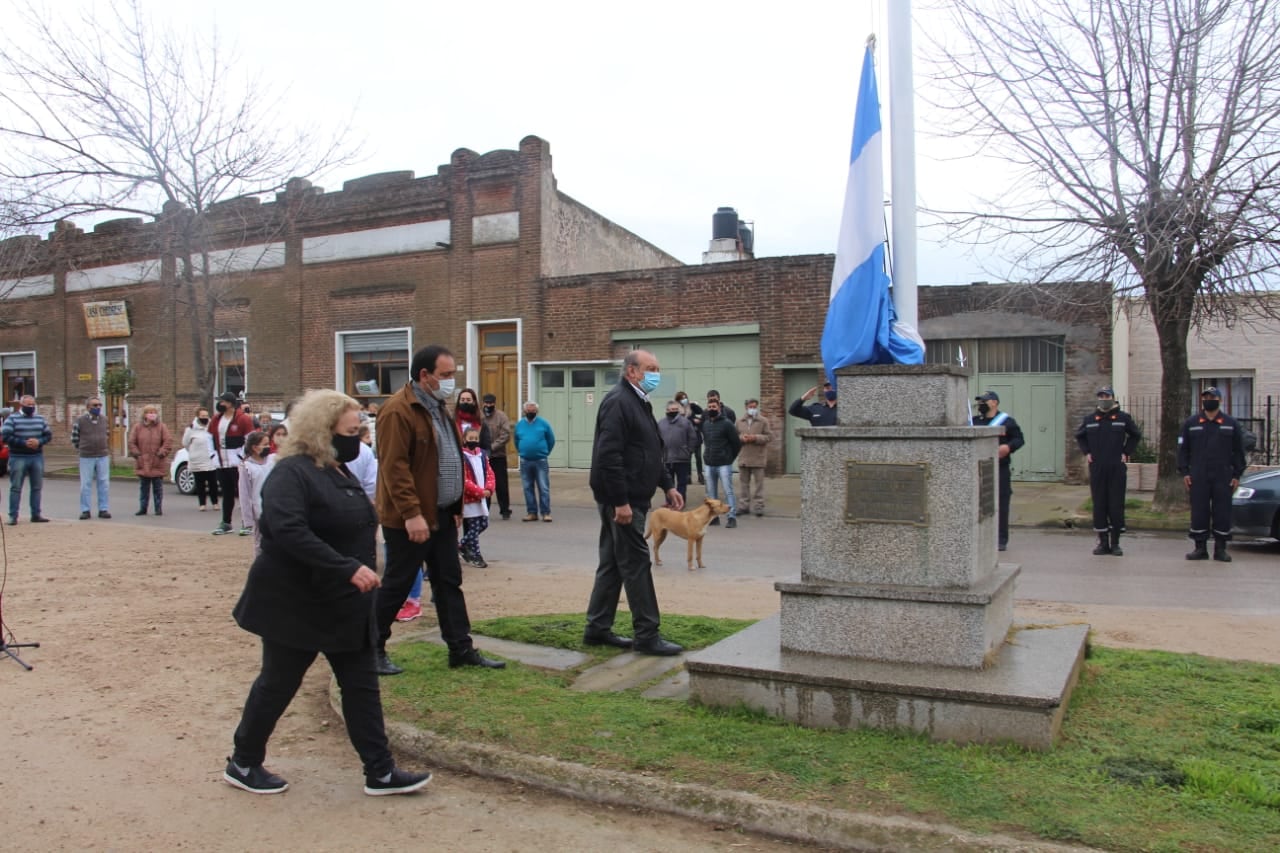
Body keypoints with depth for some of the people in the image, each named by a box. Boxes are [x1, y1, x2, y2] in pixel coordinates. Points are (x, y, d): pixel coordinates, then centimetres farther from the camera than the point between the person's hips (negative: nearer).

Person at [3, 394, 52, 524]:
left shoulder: (40, 419, 12)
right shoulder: (12, 419, -2)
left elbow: (49, 435, 11)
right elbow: (5, 436, -10)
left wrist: (39, 442, -10)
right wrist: (23, 443, -18)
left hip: (37, 457, 4)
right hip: (18, 457, -4)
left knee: (37, 487, 7)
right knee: (16, 487, -2)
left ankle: (36, 514, 13)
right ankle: (13, 516, 1)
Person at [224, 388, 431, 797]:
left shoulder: (341, 473, 12)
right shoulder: (292, 473, -17)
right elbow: (289, 532, -31)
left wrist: (362, 573, 16)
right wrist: (348, 568, -33)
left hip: (345, 605, 8)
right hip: (296, 605, -8)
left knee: (362, 685, 7)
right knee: (278, 684, 8)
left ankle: (380, 771, 12)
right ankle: (243, 764, 29)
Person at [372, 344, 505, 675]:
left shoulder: (439, 407, 13)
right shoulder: (398, 411, -17)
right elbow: (394, 467, -22)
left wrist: (456, 506, 15)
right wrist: (412, 513, -26)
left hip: (442, 515, 9)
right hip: (410, 519, -9)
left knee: (449, 583, 12)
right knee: (397, 585, 3)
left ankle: (461, 649, 19)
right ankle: (372, 648, 18)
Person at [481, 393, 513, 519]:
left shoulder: (501, 416, -3)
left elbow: (506, 435, -10)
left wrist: (492, 446, -16)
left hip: (498, 456, -2)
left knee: (501, 484, 1)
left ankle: (505, 510, 11)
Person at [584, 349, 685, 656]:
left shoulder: (639, 403, 17)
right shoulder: (618, 402, -16)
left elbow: (650, 453, 26)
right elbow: (609, 456, -23)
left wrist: (668, 485, 20)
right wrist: (621, 502, -25)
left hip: (632, 498, 10)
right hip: (622, 500, -10)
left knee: (613, 564, 14)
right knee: (636, 564, -5)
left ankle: (597, 628, 23)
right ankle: (646, 635, 3)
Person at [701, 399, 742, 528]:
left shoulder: (727, 424, -8)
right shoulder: (704, 424, 8)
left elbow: (737, 443, -6)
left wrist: (729, 458, 2)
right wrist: (708, 455, 14)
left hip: (724, 464, -6)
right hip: (709, 464, 6)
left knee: (728, 491, -6)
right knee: (711, 493, 10)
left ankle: (732, 517, -4)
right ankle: (713, 516, 17)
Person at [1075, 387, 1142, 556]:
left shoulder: (1123, 418, 2)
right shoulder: (1090, 419, 7)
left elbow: (1136, 435, 13)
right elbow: (1079, 436, 22)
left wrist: (1126, 452, 3)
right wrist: (1086, 452, 9)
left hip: (1117, 469, -2)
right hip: (1097, 470, 2)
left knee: (1116, 505, 0)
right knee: (1099, 505, 3)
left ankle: (1115, 543, 8)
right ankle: (1103, 542, 11)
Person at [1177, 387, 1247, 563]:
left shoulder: (1231, 423, 7)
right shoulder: (1190, 423, 8)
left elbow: (1238, 451, 8)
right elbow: (1183, 449, 9)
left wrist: (1237, 475, 2)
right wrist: (1184, 472, 1)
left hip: (1223, 478, 0)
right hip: (1198, 478, 0)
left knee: (1222, 513, 2)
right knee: (1199, 512, 2)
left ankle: (1220, 549, 10)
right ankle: (1200, 548, 9)